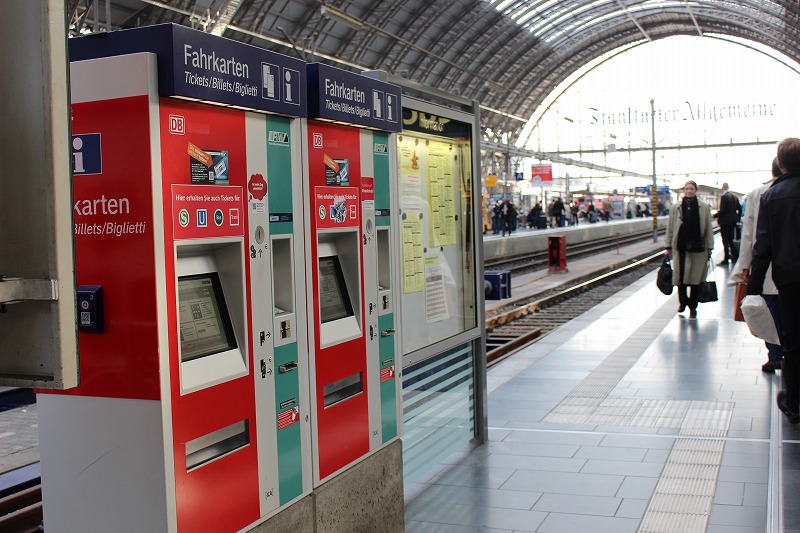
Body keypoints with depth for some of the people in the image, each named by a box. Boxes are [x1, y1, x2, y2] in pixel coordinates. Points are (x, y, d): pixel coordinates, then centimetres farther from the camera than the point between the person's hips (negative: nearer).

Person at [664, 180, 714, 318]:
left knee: (695, 278, 3)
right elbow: (670, 228, 9)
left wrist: (709, 247, 2)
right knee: (680, 276, 2)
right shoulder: (677, 208, 5)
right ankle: (683, 301, 24)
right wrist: (668, 246, 6)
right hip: (681, 247, 1)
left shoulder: (704, 207, 2)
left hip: (697, 248, -1)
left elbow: (708, 229, 5)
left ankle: (693, 307, 13)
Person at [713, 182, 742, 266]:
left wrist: (714, 216, -7)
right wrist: (737, 218, 22)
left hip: (725, 222, -8)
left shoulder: (724, 197, -17)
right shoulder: (734, 196, 8)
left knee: (725, 241, -2)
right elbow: (739, 208, 11)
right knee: (730, 240, 17)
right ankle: (736, 256, 16)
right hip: (733, 222, 8)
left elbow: (722, 211, -21)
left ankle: (726, 259, 1)